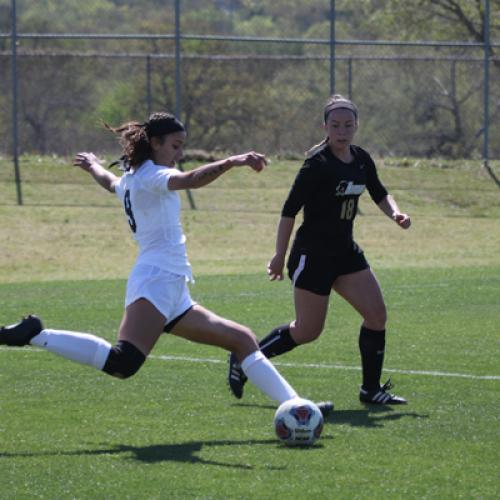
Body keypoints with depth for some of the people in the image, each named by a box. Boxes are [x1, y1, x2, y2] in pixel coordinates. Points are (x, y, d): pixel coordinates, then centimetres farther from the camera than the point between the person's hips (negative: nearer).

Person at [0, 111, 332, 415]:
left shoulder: (129, 180, 24)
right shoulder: (151, 175, -4)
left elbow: (111, 181, 50)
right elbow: (190, 180, -26)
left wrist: (93, 165, 73)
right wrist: (233, 162, -39)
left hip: (173, 296, 11)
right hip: (158, 280, -11)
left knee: (243, 340, 13)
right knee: (123, 364, -32)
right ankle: (36, 335, -26)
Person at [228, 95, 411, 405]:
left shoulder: (361, 159, 4)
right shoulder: (318, 164, -18)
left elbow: (379, 194, 21)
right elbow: (290, 210, -14)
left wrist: (395, 213, 0)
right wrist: (280, 256, -12)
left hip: (345, 251, 7)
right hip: (313, 254, -7)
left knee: (377, 314, -3)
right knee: (308, 331, -2)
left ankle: (371, 390, 7)